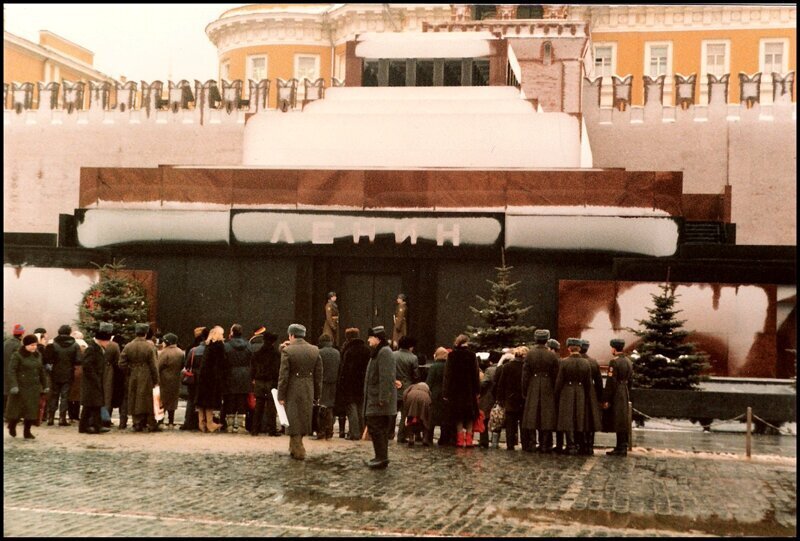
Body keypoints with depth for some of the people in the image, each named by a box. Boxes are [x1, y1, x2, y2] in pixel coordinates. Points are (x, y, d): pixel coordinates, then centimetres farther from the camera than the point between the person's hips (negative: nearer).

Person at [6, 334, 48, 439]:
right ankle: (12, 426, 29)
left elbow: (41, 371, 16)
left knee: (32, 410, 3)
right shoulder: (17, 355, -8)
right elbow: (11, 371, -14)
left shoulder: (38, 355, 9)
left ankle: (27, 431, 13)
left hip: (34, 387, 5)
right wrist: (13, 386, -23)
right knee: (17, 409, 3)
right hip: (20, 387, -5)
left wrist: (44, 386, 15)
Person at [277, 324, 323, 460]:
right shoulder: (315, 350, 2)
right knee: (304, 419, 15)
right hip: (308, 391, 4)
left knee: (294, 420, 5)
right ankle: (295, 448, 26)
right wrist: (317, 395, 12)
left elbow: (283, 376, -13)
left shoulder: (287, 351, -11)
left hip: (292, 391, -4)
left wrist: (281, 395, -7)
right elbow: (318, 376, 5)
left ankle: (298, 451, 4)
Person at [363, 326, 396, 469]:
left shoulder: (384, 352, -15)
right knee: (380, 430, 13)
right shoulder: (378, 352, 18)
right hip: (375, 400, 10)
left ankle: (382, 458, -6)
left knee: (376, 429, -9)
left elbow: (386, 378, -22)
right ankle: (381, 457, 19)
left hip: (379, 402, -10)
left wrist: (383, 399, -24)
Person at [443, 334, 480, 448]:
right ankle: (468, 439, 3)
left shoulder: (451, 356, -2)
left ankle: (460, 438, 3)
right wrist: (477, 391, 2)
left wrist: (445, 392, 1)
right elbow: (476, 374, -4)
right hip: (469, 390, -1)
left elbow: (447, 374, -2)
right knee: (469, 416, 9)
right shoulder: (472, 355, -5)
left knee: (458, 416, 8)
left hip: (455, 390, 1)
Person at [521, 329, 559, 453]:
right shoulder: (552, 355, -5)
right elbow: (556, 375, -2)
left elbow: (525, 375, -2)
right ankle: (546, 445, 5)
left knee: (533, 416, 7)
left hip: (533, 390, 1)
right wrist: (555, 391, 8)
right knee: (547, 418, 4)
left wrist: (525, 391, 6)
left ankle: (533, 443, 8)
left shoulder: (530, 354, -4)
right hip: (548, 390, -1)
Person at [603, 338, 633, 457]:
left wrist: (606, 400, -15)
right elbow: (630, 379, 15)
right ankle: (622, 447, 21)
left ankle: (621, 448, -3)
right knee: (623, 421, 14)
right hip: (625, 394, 9)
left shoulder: (614, 362, -16)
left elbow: (610, 382, -18)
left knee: (618, 422, -5)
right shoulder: (628, 361, 10)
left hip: (616, 395, -9)